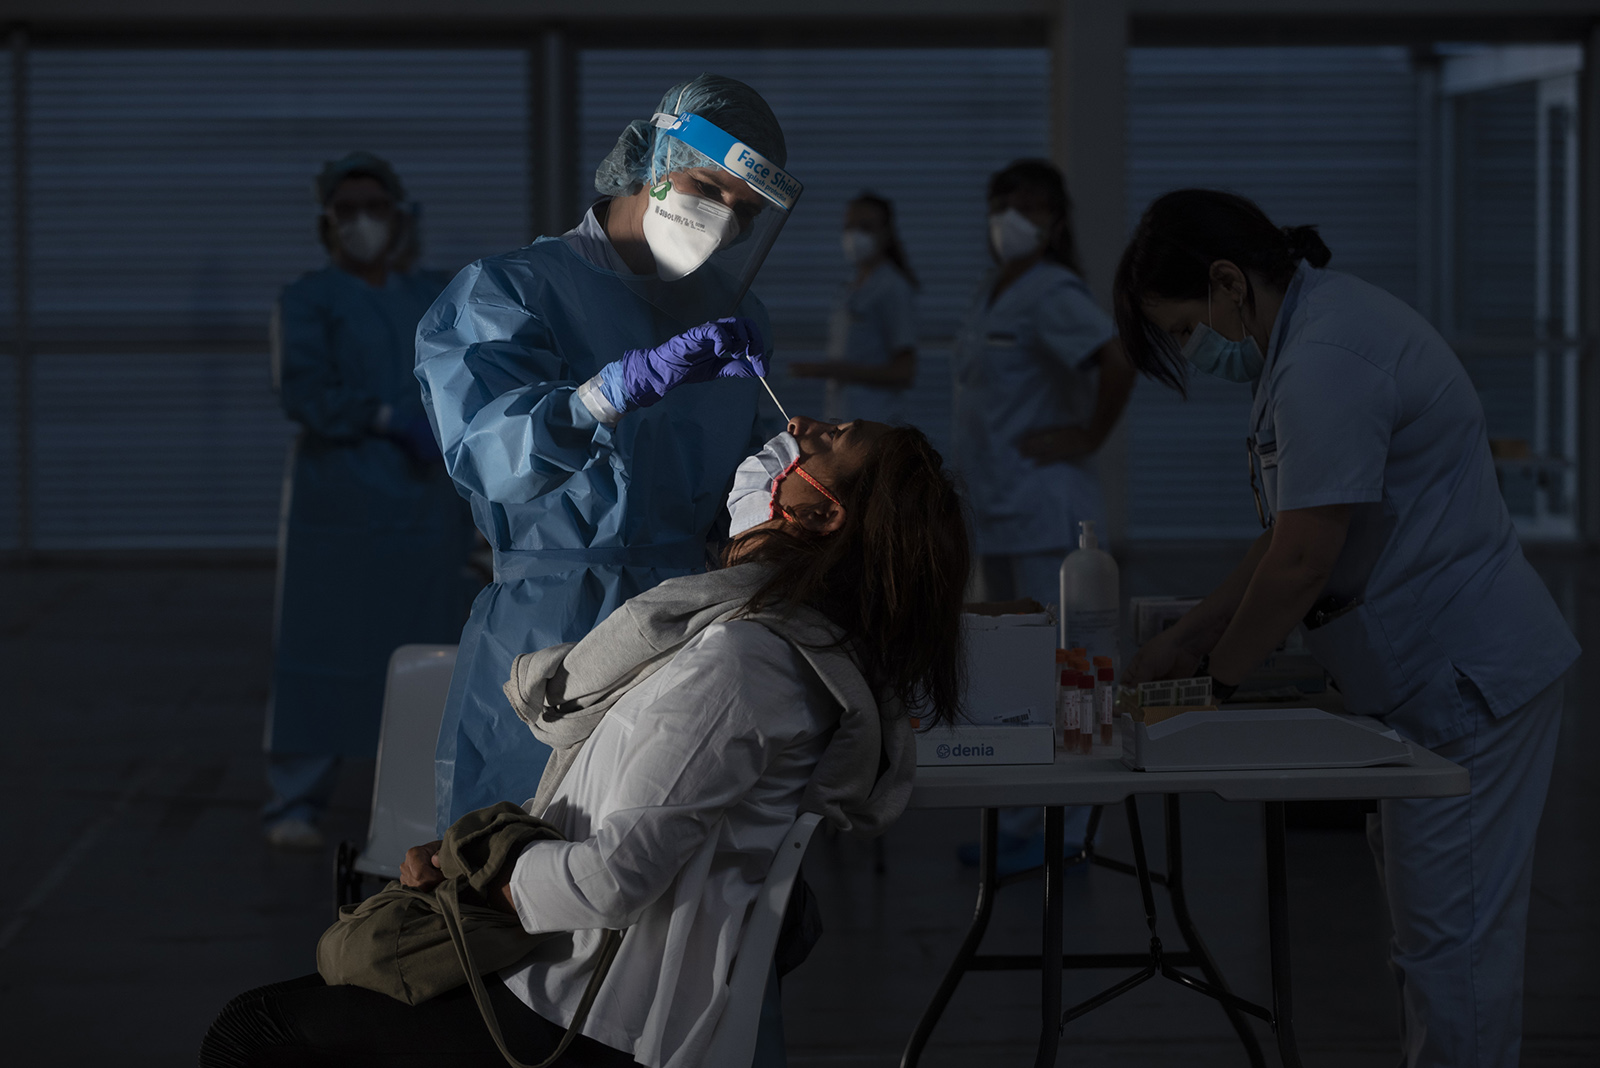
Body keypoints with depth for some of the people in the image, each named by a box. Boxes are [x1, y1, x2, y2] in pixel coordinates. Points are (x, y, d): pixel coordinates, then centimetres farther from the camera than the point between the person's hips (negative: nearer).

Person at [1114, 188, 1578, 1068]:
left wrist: (1219, 674, -7)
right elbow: (1285, 541, 18)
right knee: (1438, 928, 15)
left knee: (1448, 938, -6)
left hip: (1466, 683, -11)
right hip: (1433, 678, 11)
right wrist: (1182, 643, 13)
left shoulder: (1326, 362, -21)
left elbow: (1301, 560, -22)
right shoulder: (1315, 331, 14)